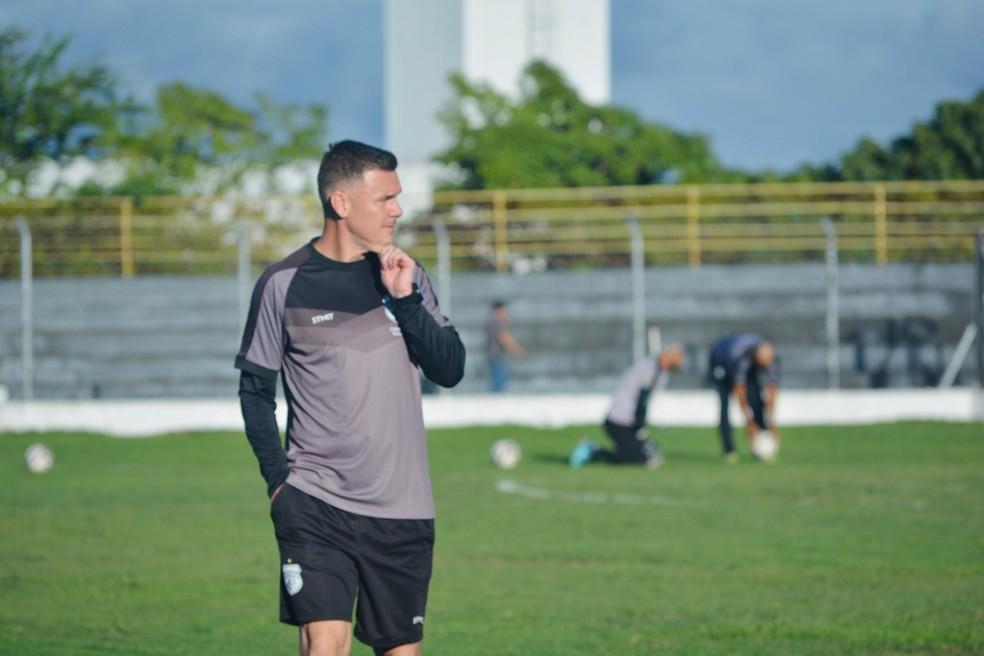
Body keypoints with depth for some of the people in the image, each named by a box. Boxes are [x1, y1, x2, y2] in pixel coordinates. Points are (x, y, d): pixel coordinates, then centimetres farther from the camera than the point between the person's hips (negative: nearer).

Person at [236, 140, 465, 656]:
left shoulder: (406, 276, 7)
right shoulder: (285, 283, -2)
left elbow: (450, 370, 1)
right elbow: (255, 387, 5)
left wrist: (405, 300, -11)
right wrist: (277, 476, -5)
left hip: (404, 508, 4)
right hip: (315, 504, -4)